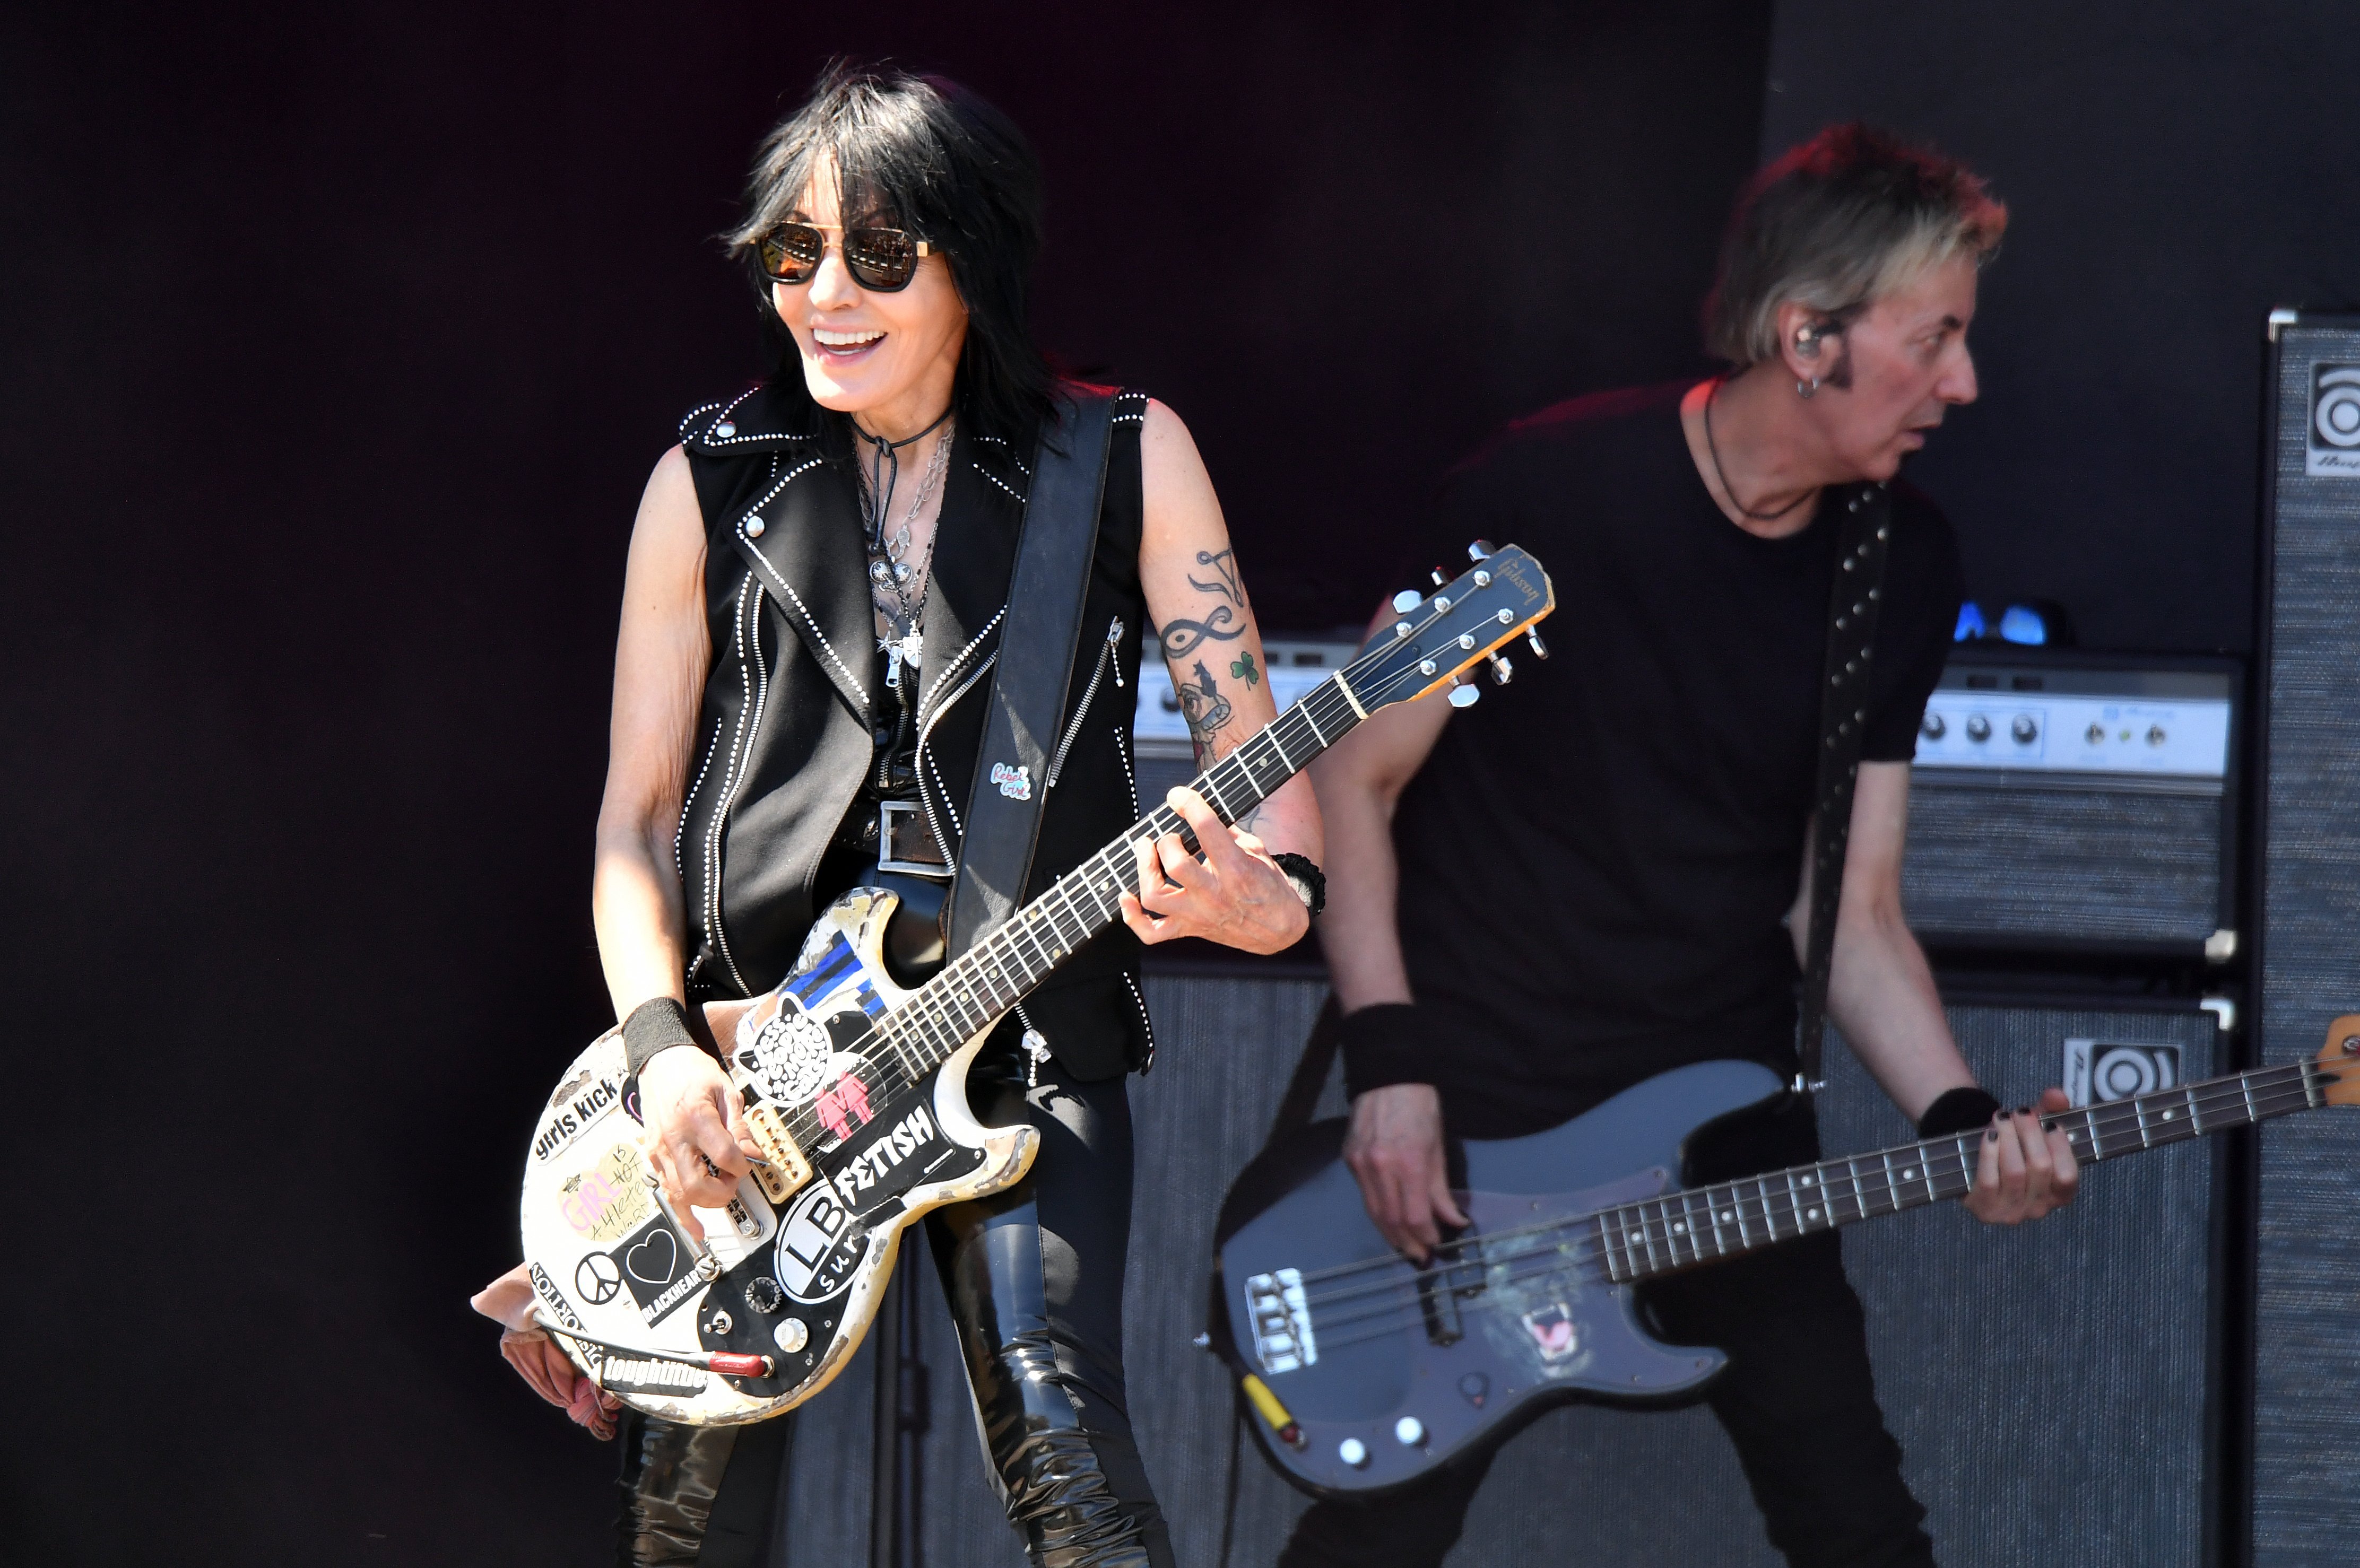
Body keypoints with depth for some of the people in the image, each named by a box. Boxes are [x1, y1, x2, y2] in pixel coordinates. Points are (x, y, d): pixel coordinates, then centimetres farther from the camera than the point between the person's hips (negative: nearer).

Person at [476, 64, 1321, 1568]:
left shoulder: (1123, 462, 5)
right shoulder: (712, 485, 8)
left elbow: (1255, 745, 2)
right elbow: (634, 814, 11)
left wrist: (1271, 896, -21)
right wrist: (661, 1047, -5)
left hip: (1024, 1038, -2)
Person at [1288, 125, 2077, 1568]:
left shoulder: (1904, 566, -1)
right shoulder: (1551, 491, -16)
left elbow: (1854, 912, 2)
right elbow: (1358, 779, -7)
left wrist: (1959, 1116, -15)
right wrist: (1389, 1059, -15)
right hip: (1473, 1103, -4)